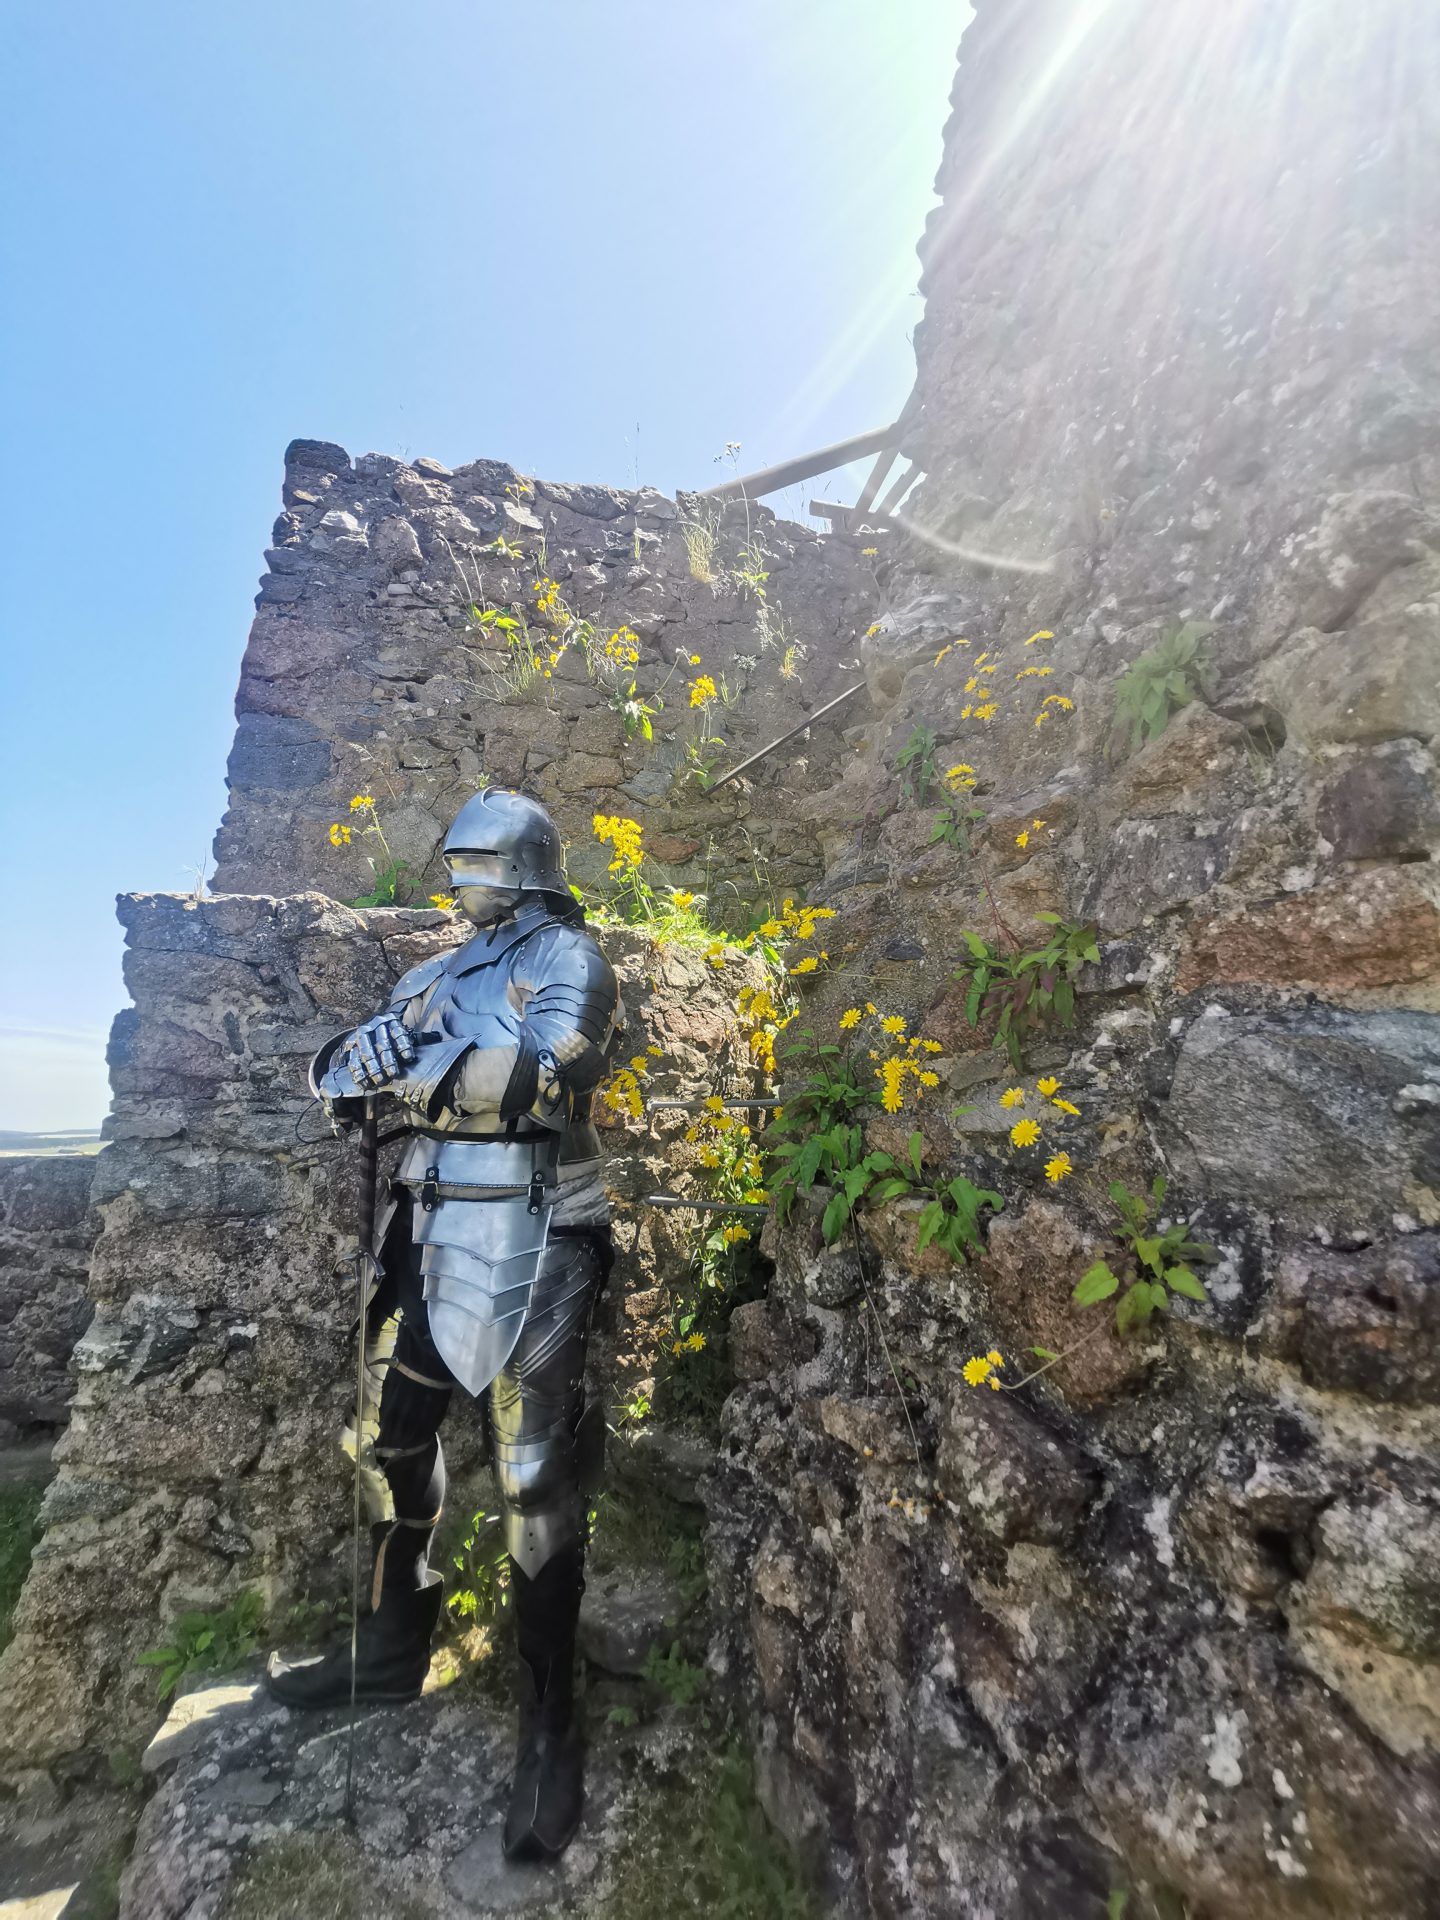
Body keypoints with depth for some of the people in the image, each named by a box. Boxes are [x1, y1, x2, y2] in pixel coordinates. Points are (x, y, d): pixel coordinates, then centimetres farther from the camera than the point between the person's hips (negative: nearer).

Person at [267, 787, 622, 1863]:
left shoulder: (567, 956, -4)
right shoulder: (440, 973, 18)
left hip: (525, 1240, -8)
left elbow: (552, 1076, -21)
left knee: (537, 1481, 1)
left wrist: (412, 1068, -17)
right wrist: (351, 1064, -10)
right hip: (430, 1230, 8)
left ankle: (551, 1723, 20)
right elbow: (352, 1064, 14)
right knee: (390, 1438, 19)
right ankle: (392, 1654, 42)